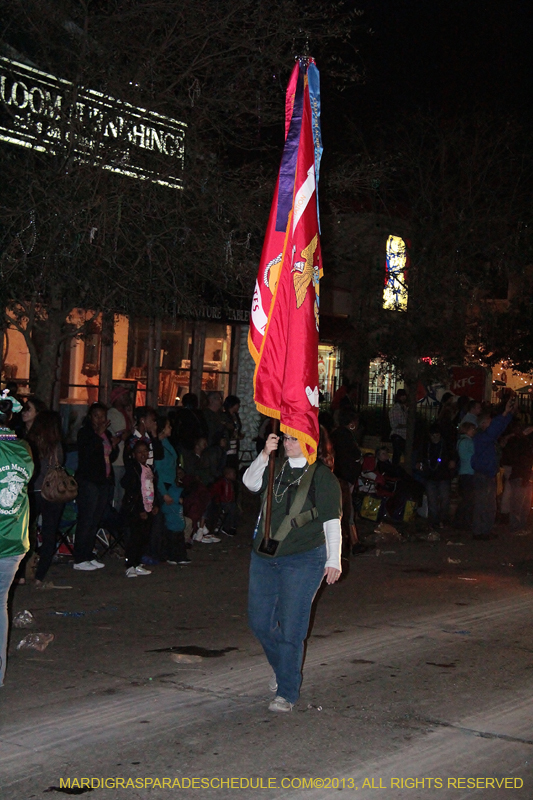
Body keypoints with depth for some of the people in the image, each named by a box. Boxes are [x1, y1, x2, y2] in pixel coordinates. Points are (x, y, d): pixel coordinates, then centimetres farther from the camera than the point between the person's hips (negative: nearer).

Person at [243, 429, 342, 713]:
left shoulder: (322, 476, -6)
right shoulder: (276, 469, 10)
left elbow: (331, 521, -6)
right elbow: (250, 482, -4)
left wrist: (333, 559, -10)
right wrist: (265, 454, -16)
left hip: (303, 560, -6)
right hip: (264, 558, 6)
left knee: (290, 628, -6)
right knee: (259, 622, 10)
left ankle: (286, 692, 5)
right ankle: (282, 667, 37)